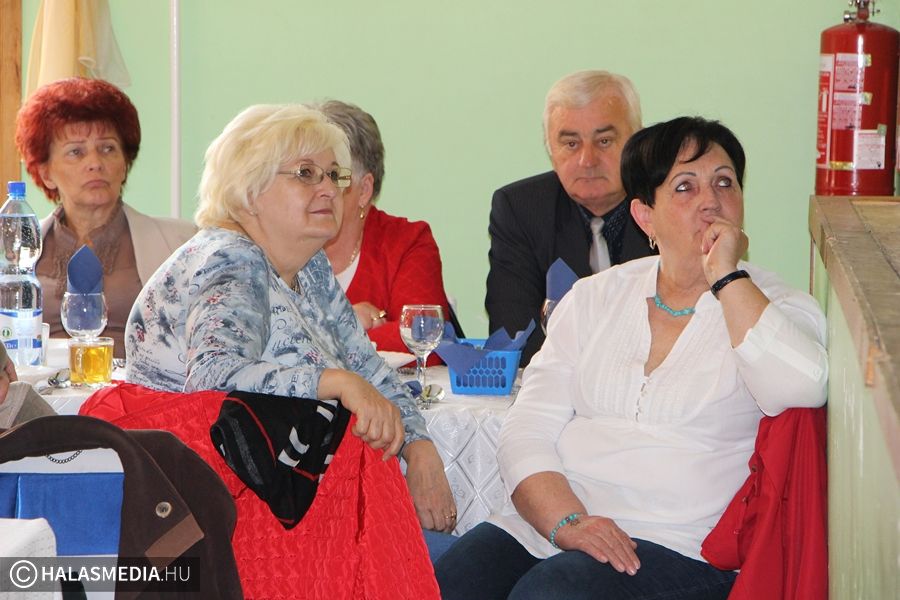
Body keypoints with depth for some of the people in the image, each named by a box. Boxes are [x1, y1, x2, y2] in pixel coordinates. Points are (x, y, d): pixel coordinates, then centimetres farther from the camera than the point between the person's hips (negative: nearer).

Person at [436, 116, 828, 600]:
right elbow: (527, 432, 7)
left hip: (675, 549, -4)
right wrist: (567, 522, -12)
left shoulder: (776, 307, 7)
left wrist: (726, 276, -10)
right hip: (541, 524, 4)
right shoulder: (594, 298, 16)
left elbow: (805, 389, -19)